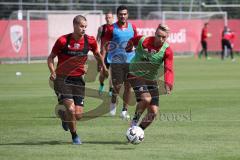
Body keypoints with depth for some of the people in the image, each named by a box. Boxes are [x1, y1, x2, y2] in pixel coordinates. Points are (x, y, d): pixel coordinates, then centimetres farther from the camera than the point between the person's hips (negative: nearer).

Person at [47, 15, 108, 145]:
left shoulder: (90, 41, -3)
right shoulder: (63, 41, -13)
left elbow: (97, 54, 19)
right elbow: (51, 57, -2)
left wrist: (104, 67, 22)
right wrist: (53, 72, -17)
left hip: (78, 79, 4)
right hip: (62, 79, -4)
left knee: (78, 115, -1)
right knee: (71, 109, -18)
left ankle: (64, 115, 36)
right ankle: (74, 136, 7)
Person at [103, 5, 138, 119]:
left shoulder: (132, 27, 7)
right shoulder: (111, 28, -2)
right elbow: (106, 46, 2)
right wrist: (107, 47, -15)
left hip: (130, 61, 3)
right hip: (116, 61, -3)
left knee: (128, 86, 1)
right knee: (117, 86, -5)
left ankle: (124, 110, 10)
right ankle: (113, 102, 25)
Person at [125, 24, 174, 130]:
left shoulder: (167, 51, -16)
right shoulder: (142, 41, -16)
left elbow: (168, 69, -28)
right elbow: (131, 41, 7)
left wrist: (168, 84, -44)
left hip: (152, 80, 3)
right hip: (136, 76, -3)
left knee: (153, 112, -1)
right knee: (146, 98, -30)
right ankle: (134, 122, -9)